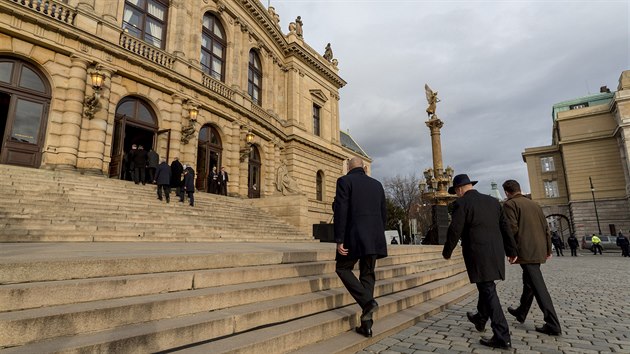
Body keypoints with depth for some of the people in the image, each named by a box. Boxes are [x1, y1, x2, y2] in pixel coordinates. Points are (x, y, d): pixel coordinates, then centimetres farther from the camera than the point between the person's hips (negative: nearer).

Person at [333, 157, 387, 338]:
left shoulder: (345, 181, -3)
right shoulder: (377, 184, 15)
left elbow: (341, 212, -12)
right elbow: (383, 214, 15)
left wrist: (339, 240, -11)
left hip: (355, 237, -6)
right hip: (374, 238, 6)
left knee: (342, 269, 13)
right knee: (367, 275, 12)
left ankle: (367, 301, -5)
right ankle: (366, 324, 14)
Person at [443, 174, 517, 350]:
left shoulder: (461, 203, -9)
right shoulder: (492, 201, 11)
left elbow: (454, 231, -12)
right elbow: (505, 227, 11)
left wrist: (447, 251, 1)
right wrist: (511, 250, 16)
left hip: (478, 254, -7)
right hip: (496, 252, 7)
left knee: (488, 291, -1)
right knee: (486, 287, 22)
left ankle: (502, 337, 2)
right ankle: (480, 319, 41)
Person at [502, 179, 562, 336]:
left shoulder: (510, 204, -8)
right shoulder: (534, 204, 15)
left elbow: (512, 228, -18)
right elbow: (546, 228, 15)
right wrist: (548, 249, 21)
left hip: (526, 251, -8)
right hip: (539, 250, 8)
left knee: (538, 286, -5)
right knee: (529, 282, 19)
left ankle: (552, 324, -4)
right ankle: (521, 312, 33)